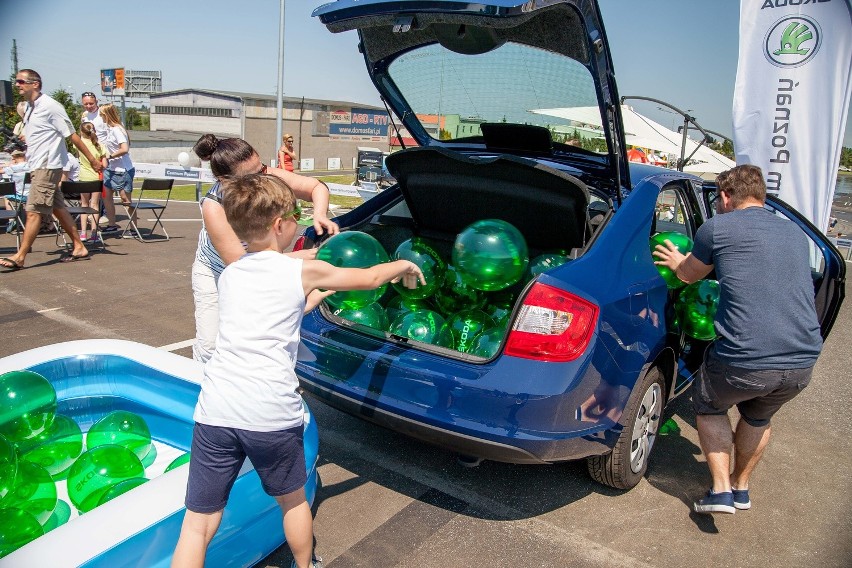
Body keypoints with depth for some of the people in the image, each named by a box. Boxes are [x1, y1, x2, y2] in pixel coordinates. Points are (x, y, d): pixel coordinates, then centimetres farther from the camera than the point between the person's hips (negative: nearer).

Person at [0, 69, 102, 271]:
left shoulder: (50, 106, -11)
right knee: (58, 208, 11)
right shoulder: (30, 108, 15)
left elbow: (71, 135, -10)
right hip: (37, 166, 9)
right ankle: (79, 247, 17)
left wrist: (91, 158, -9)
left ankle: (19, 257, -8)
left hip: (47, 166, -9)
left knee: (34, 211, -9)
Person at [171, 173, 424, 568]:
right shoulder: (303, 272, 2)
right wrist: (403, 266, 35)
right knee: (292, 501, 24)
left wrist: (324, 290, 39)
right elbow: (371, 278, 17)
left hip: (215, 411, 3)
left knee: (197, 525, 10)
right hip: (271, 414, -3)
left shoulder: (229, 276, 15)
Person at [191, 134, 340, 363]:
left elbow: (318, 187, -14)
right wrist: (296, 258, -39)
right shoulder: (214, 208, -33)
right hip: (215, 273, -3)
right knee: (211, 345, -6)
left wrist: (320, 215, -36)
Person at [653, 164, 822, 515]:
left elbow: (689, 275, 17)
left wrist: (677, 262, 39)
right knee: (758, 417, 33)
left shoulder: (717, 228, 0)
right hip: (802, 362, 6)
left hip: (745, 360, -5)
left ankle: (721, 490, 20)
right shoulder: (795, 233, 18)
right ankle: (741, 487, 47)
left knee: (708, 406, 26)